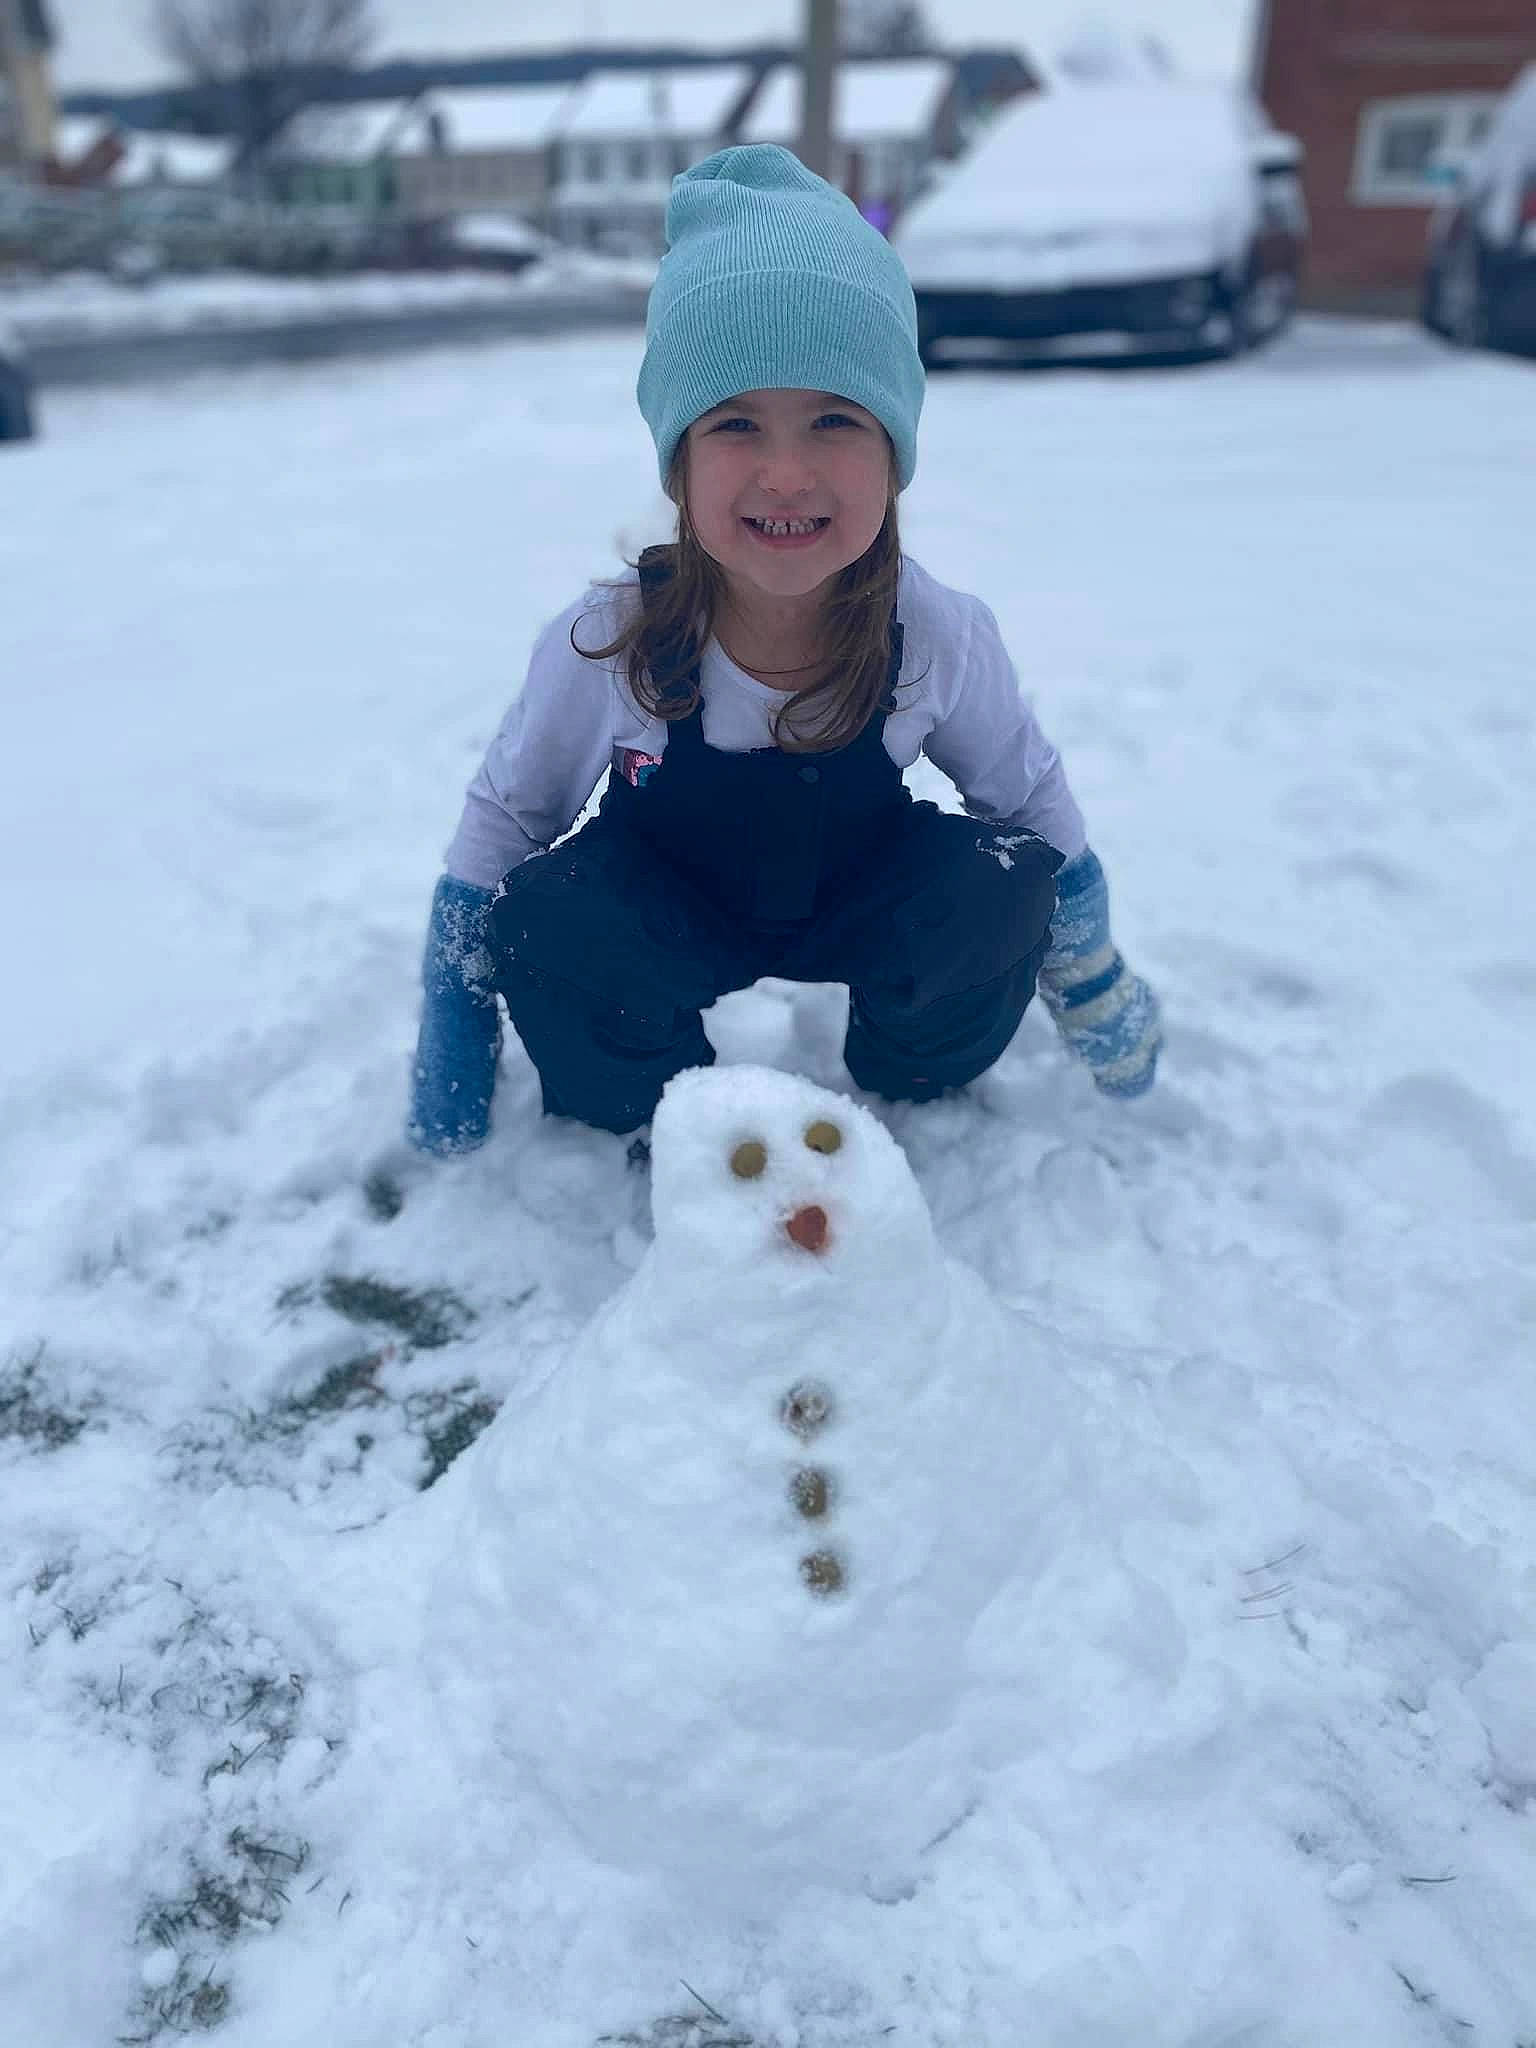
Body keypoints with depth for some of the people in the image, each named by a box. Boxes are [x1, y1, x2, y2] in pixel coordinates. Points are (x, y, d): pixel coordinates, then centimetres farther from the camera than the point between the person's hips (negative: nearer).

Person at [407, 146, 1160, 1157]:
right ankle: (657, 1121, 1)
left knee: (1002, 883, -27)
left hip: (860, 901, 2)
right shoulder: (602, 645, -27)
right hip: (669, 909, -1)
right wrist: (450, 1056, -6)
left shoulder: (942, 638, -25)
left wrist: (1091, 975, 7)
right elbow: (502, 821, -11)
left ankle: (909, 1091, 6)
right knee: (544, 917, -31)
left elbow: (1035, 801, -5)